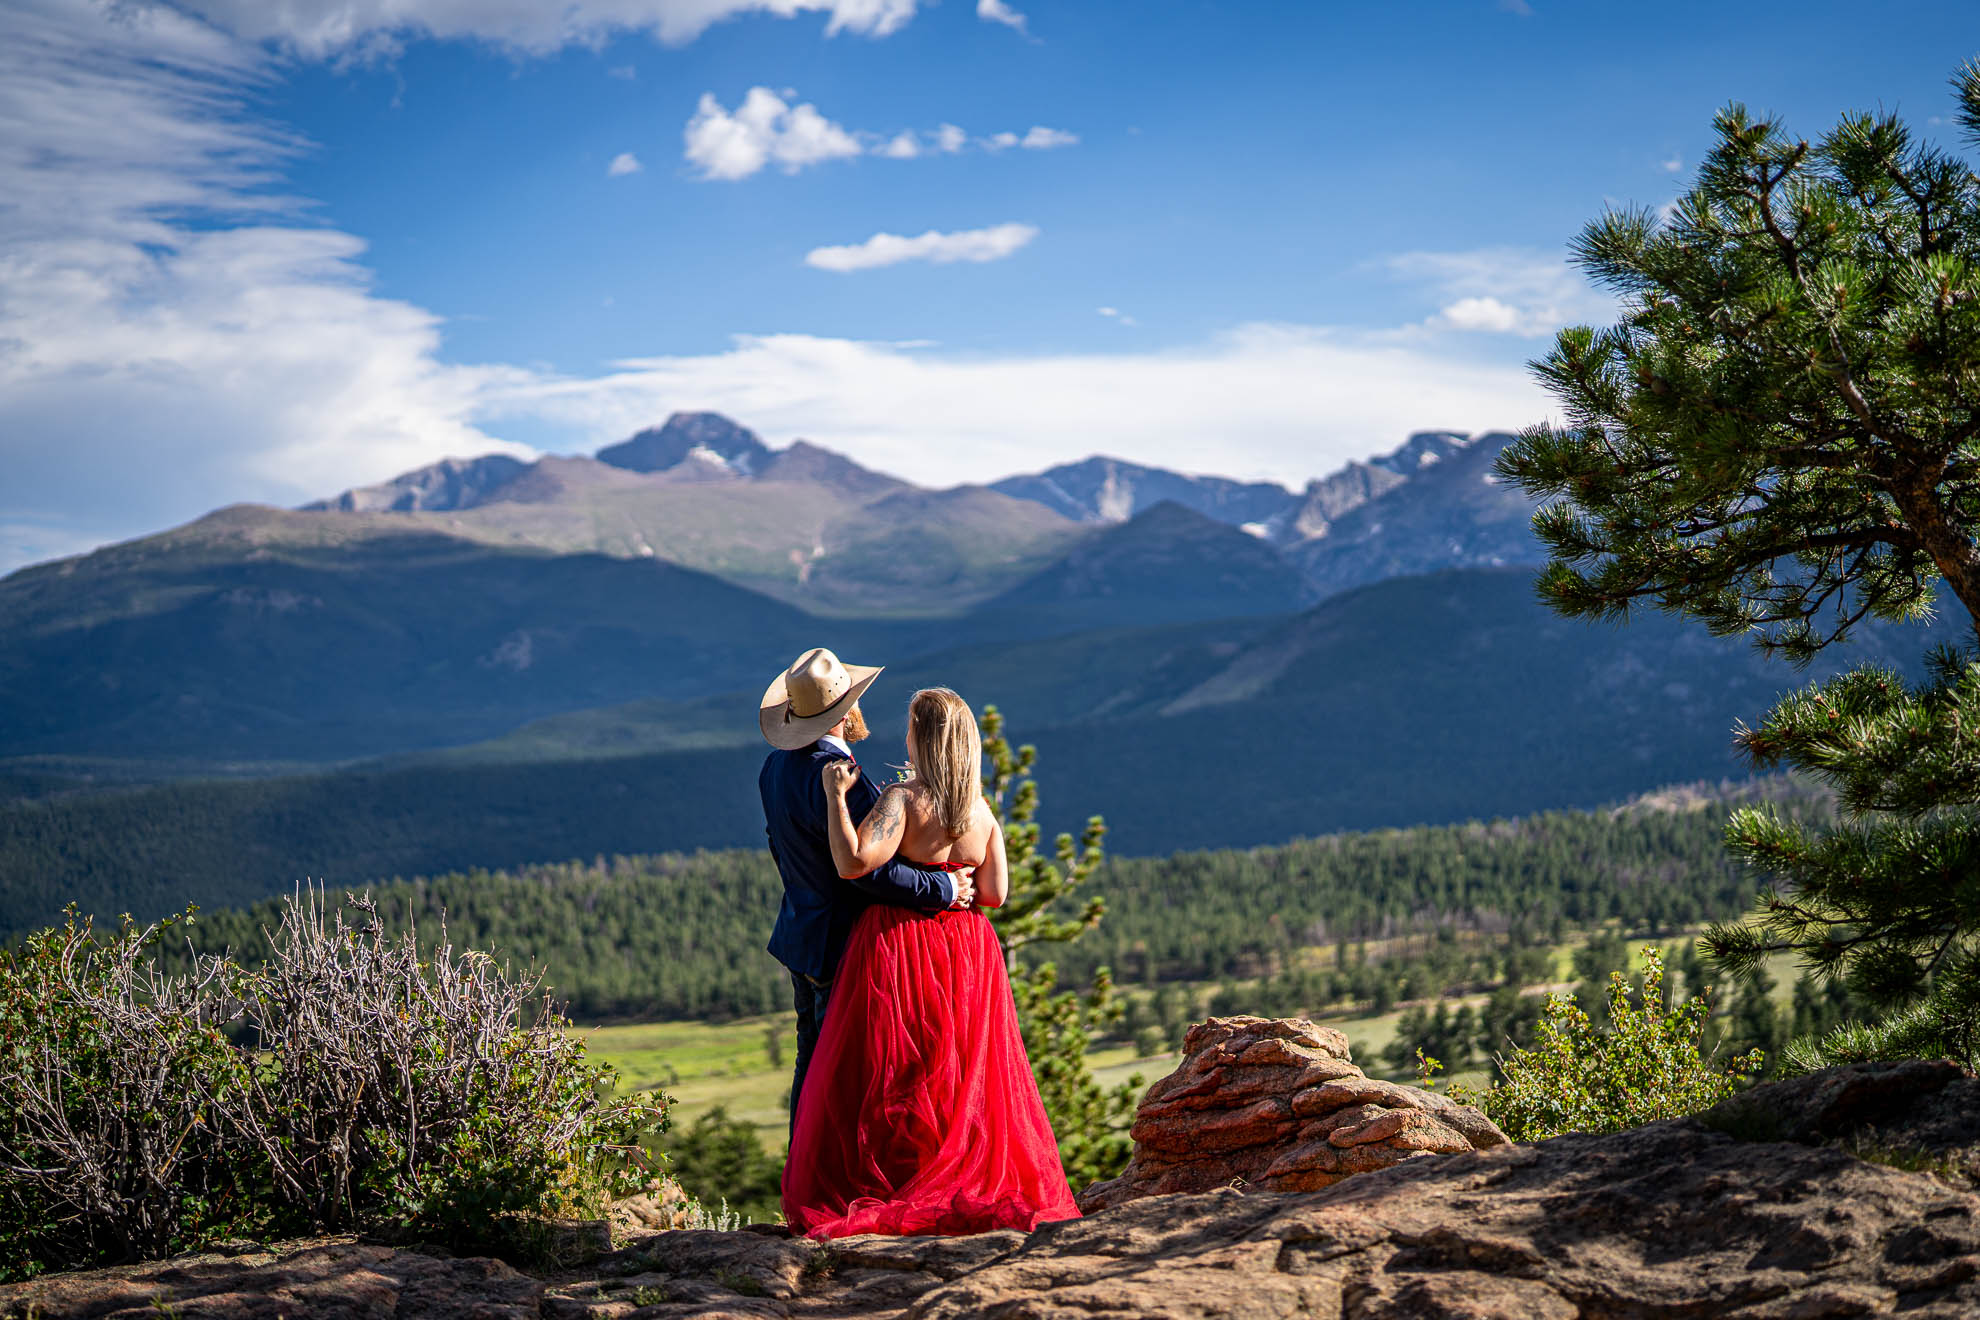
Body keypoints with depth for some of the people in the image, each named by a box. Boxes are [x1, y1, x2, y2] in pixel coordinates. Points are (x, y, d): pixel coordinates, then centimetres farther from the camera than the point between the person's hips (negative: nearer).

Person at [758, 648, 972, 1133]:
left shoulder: (776, 766, 8)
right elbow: (864, 866, -27)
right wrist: (942, 888, -19)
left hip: (802, 936, 10)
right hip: (844, 945, -10)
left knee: (812, 1064, 17)